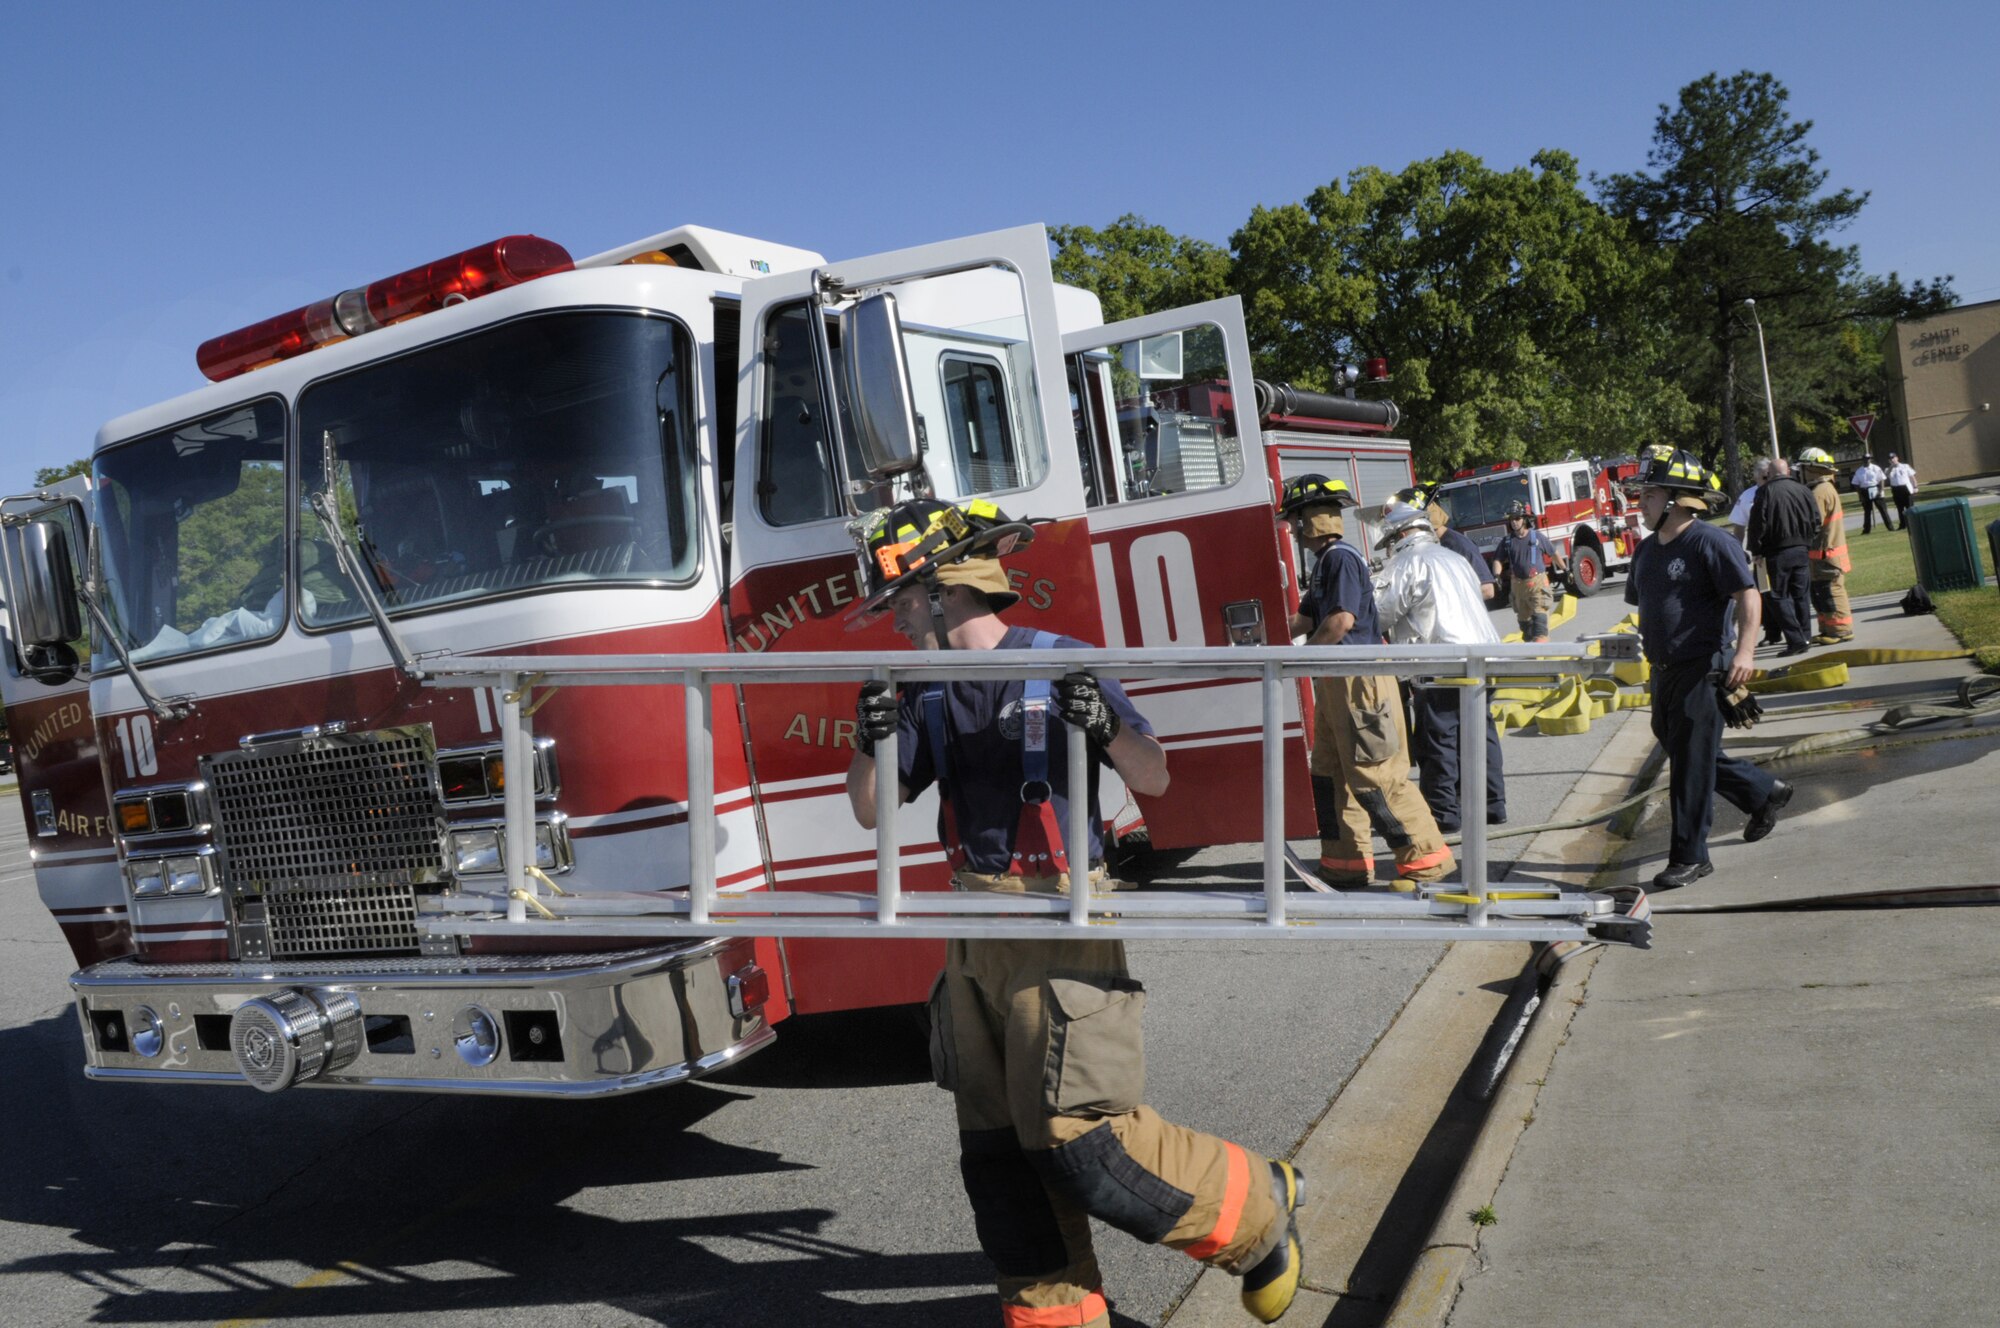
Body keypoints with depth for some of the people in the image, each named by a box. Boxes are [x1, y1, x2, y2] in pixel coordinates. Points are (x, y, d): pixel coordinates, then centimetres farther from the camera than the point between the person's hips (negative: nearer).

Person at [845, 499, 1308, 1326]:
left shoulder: (1062, 665, -10)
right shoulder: (928, 694, 7)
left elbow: (1153, 779, -8)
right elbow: (872, 811, 10)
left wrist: (1107, 727, -28)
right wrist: (871, 740, -10)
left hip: (1059, 932, -7)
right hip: (976, 938, 7)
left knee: (1078, 1137, -7)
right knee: (997, 1147, 9)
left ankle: (1253, 1209, 14)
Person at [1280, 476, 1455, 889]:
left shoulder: (1341, 557, -14)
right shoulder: (1326, 561, 16)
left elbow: (1342, 619, -23)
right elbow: (1305, 619, 24)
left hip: (1359, 679, -10)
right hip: (1335, 681, 10)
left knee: (1374, 777, -8)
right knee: (1329, 773, 12)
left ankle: (1425, 857, 1)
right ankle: (1345, 862, 18)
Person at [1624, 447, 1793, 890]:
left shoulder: (1710, 542, -13)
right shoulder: (1647, 550, 13)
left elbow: (1748, 595, -18)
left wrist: (1744, 651, -28)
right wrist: (1644, 643, 16)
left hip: (1702, 670, -9)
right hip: (1664, 671, 9)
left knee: (1692, 765, -5)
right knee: (1682, 753, 17)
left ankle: (1690, 857, 4)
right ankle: (1765, 793, 37)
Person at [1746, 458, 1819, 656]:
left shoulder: (1765, 492, -7)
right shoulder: (1803, 490, 4)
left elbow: (1758, 524, -7)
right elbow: (1816, 521, 8)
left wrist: (1757, 551, 1)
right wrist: (1808, 542, 18)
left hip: (1777, 552, -4)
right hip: (1802, 550, 4)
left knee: (1780, 596, 0)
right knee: (1802, 595, 12)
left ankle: (1796, 641, -8)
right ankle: (1804, 637, 17)